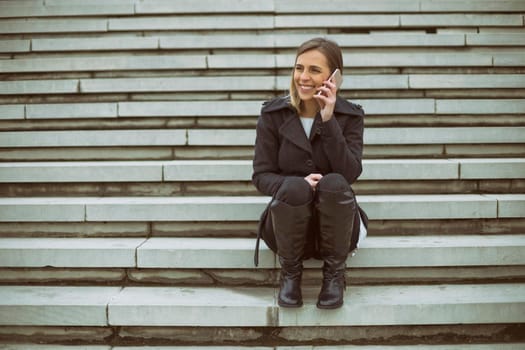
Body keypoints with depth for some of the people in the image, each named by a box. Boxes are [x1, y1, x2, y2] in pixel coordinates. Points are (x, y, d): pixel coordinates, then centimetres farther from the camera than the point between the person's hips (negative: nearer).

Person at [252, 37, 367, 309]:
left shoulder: (350, 116, -3)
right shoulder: (273, 114, -4)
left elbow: (350, 174, -17)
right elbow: (261, 176, -5)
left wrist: (328, 121, -24)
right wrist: (297, 184, -25)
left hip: (334, 224, 0)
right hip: (288, 224, 0)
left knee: (334, 183, -32)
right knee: (294, 187, -33)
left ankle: (334, 272, -9)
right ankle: (290, 271, -7)